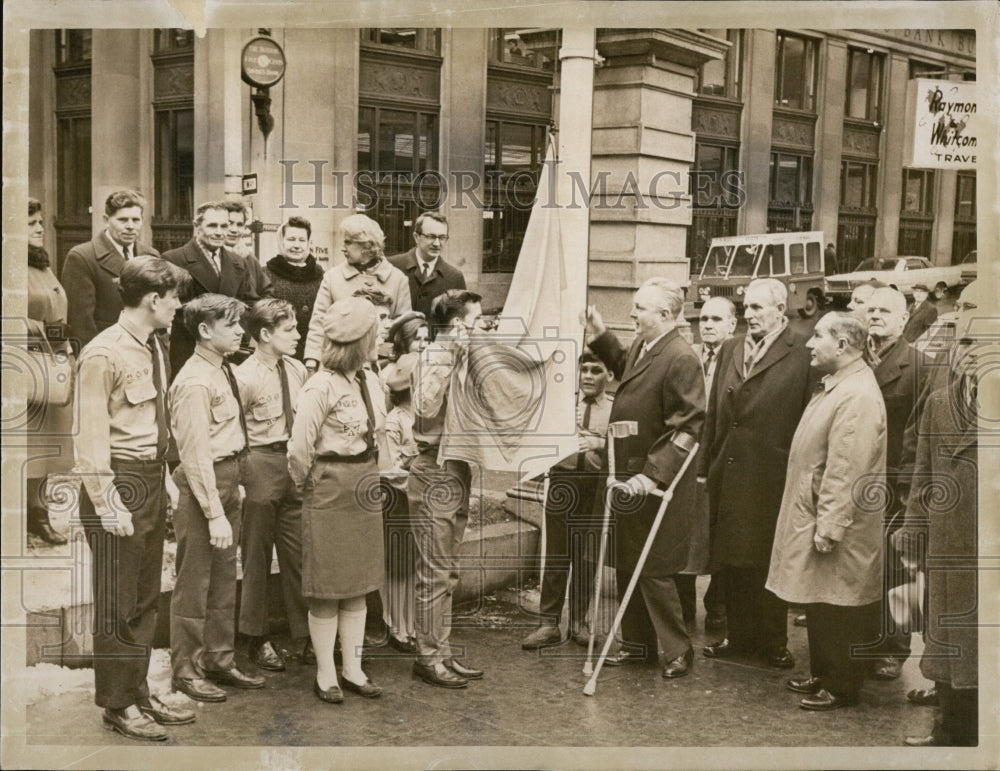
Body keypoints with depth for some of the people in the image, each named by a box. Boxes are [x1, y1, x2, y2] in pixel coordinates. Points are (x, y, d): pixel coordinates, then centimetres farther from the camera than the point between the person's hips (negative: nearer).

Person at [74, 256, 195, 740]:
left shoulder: (153, 346, 10)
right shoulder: (104, 354, -16)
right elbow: (90, 434, -17)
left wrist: (164, 477, 13)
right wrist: (106, 503, -19)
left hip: (151, 480, 9)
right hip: (119, 482, -9)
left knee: (145, 600, 16)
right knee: (117, 604, 3)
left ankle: (140, 695, 28)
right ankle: (118, 706, 16)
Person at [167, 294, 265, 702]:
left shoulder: (222, 371, 9)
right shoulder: (195, 382, -18)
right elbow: (196, 454, -21)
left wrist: (236, 489, 8)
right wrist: (214, 513, -22)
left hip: (229, 482, 9)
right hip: (204, 485, -9)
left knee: (224, 580, 18)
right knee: (194, 583, 3)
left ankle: (220, 661, 30)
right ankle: (186, 670, 16)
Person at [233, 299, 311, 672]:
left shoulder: (298, 369, 5)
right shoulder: (244, 376, -14)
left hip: (295, 463, 6)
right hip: (260, 463, -6)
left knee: (298, 554, 12)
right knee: (256, 555, 7)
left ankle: (306, 635, 23)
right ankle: (257, 640, 20)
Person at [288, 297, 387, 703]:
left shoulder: (370, 380, 6)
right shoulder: (321, 387, -17)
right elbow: (299, 450, -14)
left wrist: (369, 474, 11)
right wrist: (308, 485, 0)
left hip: (365, 487, 7)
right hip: (330, 488, -7)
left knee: (358, 585, 12)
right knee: (327, 588, 2)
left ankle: (353, 670, 22)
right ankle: (325, 675, 14)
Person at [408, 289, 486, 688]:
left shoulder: (459, 357, 14)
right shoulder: (435, 357, -14)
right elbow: (426, 410, -29)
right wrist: (449, 361, -24)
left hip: (457, 470, 10)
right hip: (435, 471, -10)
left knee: (447, 571, 14)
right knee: (434, 572, -4)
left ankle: (443, 651, 21)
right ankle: (427, 657, 4)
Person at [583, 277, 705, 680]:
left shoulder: (681, 359, -19)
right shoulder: (640, 347, 7)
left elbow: (687, 428, -22)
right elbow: (623, 367, 32)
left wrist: (653, 474, -26)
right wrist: (600, 336, 18)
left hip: (657, 483, -9)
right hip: (629, 474, 9)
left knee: (653, 570, -1)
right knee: (627, 565, 16)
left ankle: (678, 649, 13)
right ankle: (639, 643, 29)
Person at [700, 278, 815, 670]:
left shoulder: (801, 355, -7)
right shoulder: (729, 349, 12)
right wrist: (705, 467, 10)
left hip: (772, 476, -5)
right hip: (727, 473, 6)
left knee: (768, 560, 4)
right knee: (731, 560, 12)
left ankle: (774, 641, 18)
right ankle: (739, 634, 25)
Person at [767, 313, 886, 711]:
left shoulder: (857, 396, -22)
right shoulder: (835, 385, 11)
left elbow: (847, 470, -25)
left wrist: (828, 527, -24)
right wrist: (815, 522, 17)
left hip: (840, 528, -10)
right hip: (813, 516, 10)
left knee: (838, 607, 2)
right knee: (818, 603, 18)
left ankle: (841, 687, 15)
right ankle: (822, 674, 31)